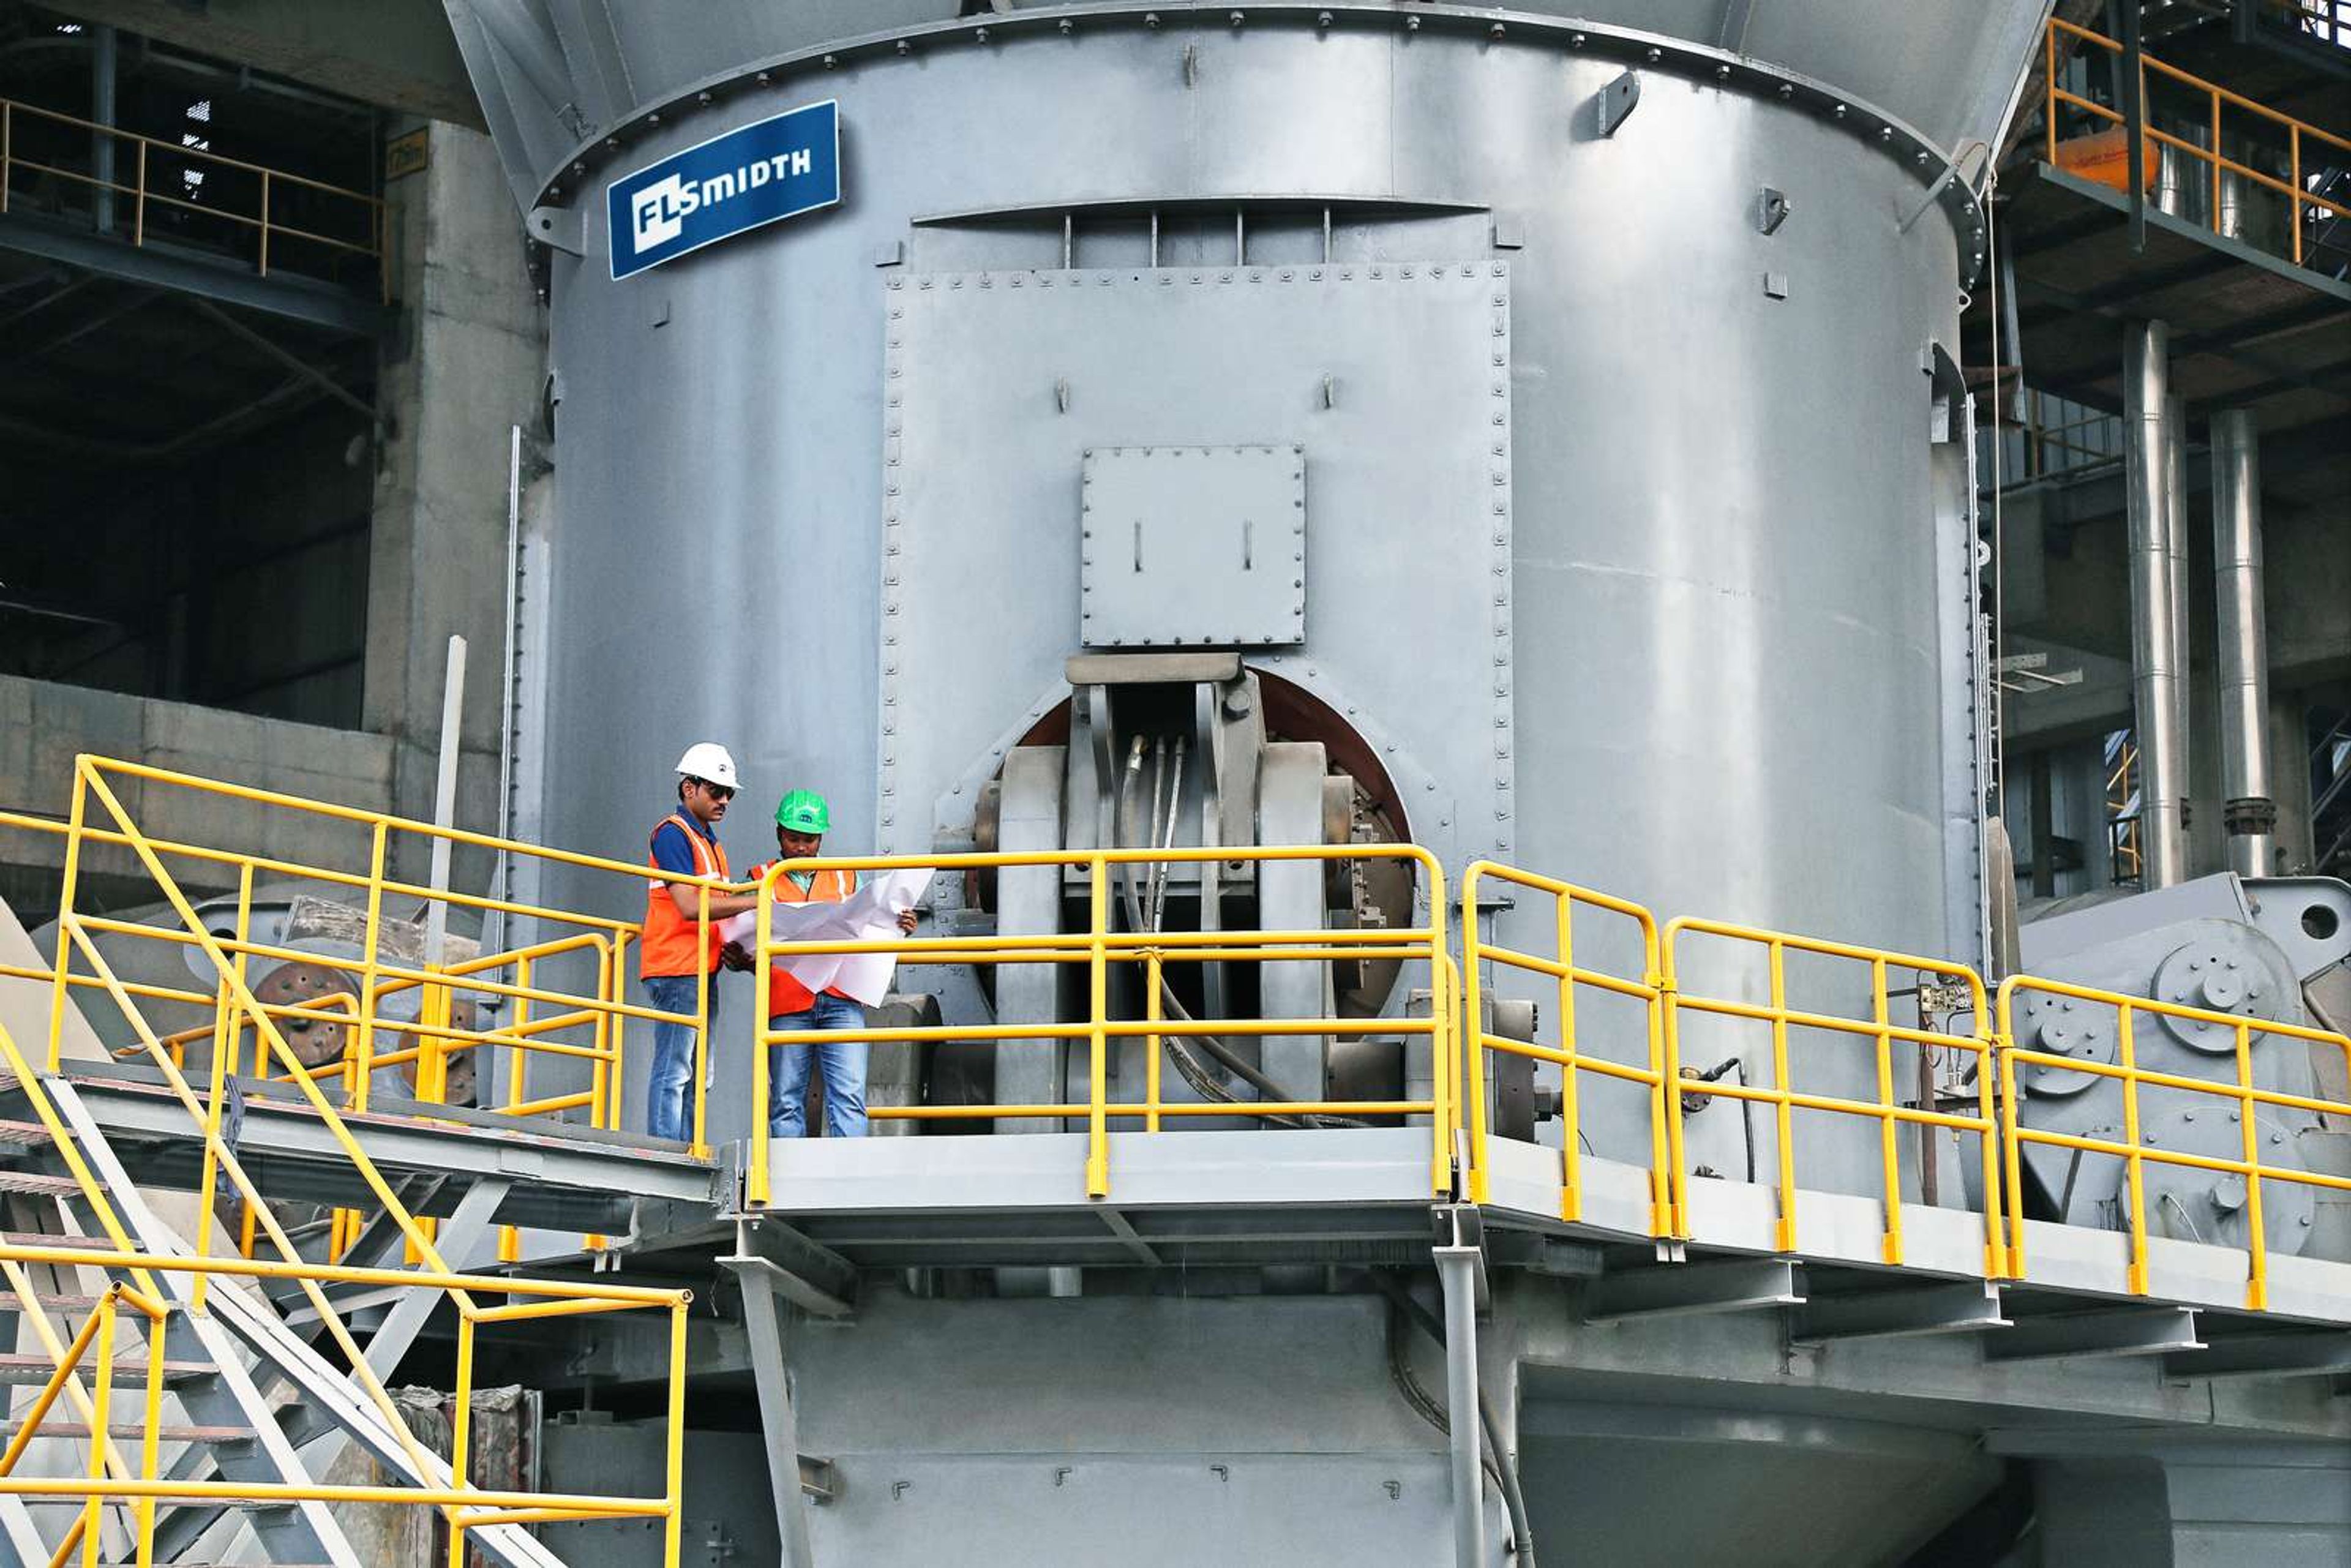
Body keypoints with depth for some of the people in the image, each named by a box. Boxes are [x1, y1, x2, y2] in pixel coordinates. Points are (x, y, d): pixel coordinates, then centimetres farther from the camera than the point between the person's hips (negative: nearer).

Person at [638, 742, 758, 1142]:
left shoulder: (710, 841, 22)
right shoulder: (673, 833, -7)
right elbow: (689, 906, -17)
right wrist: (754, 902, -16)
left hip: (703, 971, 10)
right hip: (676, 968, -10)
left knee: (696, 1076, 9)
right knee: (673, 1071, -11)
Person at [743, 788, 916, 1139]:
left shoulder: (845, 878, 18)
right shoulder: (762, 880, 13)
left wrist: (900, 928, -1)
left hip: (841, 1000, 1)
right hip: (787, 1005, -1)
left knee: (849, 1094, -9)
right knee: (787, 1099, -1)